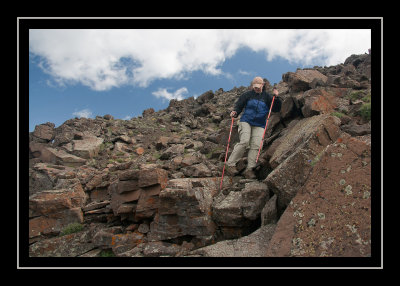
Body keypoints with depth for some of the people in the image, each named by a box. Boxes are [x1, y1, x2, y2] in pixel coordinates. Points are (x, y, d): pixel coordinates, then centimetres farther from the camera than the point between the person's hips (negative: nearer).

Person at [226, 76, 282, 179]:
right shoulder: (248, 94, 9)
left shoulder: (267, 97, 12)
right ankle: (231, 165, -16)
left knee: (256, 146, -12)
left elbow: (276, 109, 9)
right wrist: (235, 112, -13)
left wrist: (276, 98, -7)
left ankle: (249, 169, -11)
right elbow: (239, 104, 8)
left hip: (259, 125, 2)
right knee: (244, 142, -20)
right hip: (246, 121, -2)